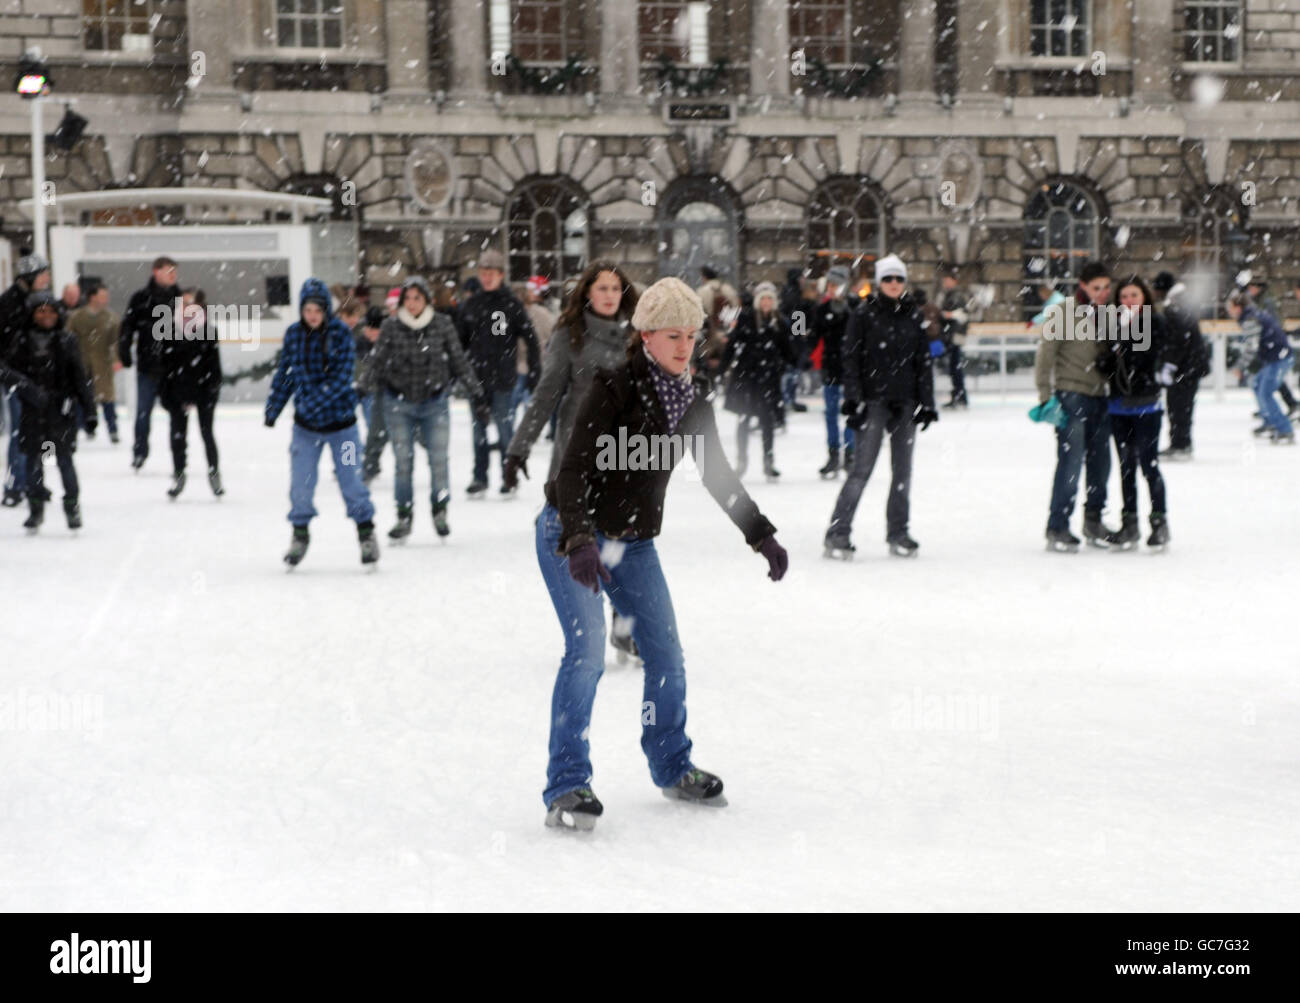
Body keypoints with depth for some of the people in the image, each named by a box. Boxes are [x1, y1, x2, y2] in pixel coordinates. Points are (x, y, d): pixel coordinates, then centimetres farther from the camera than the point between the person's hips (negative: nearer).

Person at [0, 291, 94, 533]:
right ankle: (36, 508, 15)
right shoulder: (22, 341, 2)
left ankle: (72, 506, 11)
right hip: (33, 409, 1)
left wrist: (89, 411, 2)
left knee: (64, 458, -2)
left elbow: (79, 377, 4)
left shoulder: (66, 341, 1)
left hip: (62, 408, -1)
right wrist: (25, 387, -20)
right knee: (33, 459, 5)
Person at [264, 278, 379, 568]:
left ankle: (366, 532, 20)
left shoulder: (340, 334, -12)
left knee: (350, 479, 2)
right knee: (300, 482, 1)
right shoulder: (293, 334, -1)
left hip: (340, 420, -3)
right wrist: (273, 408, 6)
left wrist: (313, 400, -28)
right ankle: (300, 534, 20)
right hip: (306, 424, 3)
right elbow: (285, 373, 9)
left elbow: (341, 377, -19)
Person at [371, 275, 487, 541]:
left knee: (438, 459, 1)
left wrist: (477, 392, 4)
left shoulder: (442, 325, -3)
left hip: (435, 402, 0)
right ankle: (404, 517, 13)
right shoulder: (391, 327, -4)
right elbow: (378, 363, 4)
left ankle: (440, 512, 19)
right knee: (403, 461, 2)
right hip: (399, 404, 0)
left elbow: (459, 361, 4)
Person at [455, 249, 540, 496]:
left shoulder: (512, 305, -4)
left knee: (504, 427, 0)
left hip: (502, 379, -3)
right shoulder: (471, 305, 6)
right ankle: (479, 478, 17)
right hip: (476, 377, 3)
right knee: (479, 429, 9)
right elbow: (460, 340, 12)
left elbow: (530, 340, -3)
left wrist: (535, 373, -6)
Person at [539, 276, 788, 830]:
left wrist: (762, 535, 9)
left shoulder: (693, 398, 0)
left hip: (634, 543, 7)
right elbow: (573, 471, -27)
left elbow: (717, 473, 11)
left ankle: (673, 768, 28)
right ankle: (566, 787, -13)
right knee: (587, 650, -18)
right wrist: (580, 542, -41)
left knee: (666, 653, 8)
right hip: (571, 535, -7)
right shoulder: (614, 390, -21)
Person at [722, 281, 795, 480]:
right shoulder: (746, 318, -3)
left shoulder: (779, 322, 7)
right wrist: (724, 366, -7)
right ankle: (741, 461, 17)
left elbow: (786, 350, 12)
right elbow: (733, 343, -3)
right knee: (744, 419, 5)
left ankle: (768, 462, 9)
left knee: (768, 420, 3)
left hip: (769, 376, 2)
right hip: (746, 374, -2)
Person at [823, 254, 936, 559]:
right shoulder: (864, 315, -1)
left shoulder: (913, 317, 10)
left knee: (903, 471, 7)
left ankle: (898, 533, 16)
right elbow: (851, 359, -2)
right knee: (862, 469, -9)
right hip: (873, 401, -4)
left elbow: (924, 362, 13)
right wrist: (853, 399, -10)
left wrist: (926, 403, 7)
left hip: (905, 404, 4)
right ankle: (838, 533, -6)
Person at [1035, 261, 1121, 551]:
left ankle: (1093, 520, 25)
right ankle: (1057, 528, -5)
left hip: (1100, 396, 6)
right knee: (1071, 460, -10)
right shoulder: (1065, 312, -6)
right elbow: (1046, 354, -7)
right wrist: (1046, 394, -12)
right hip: (1071, 394, -6)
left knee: (1100, 460, 9)